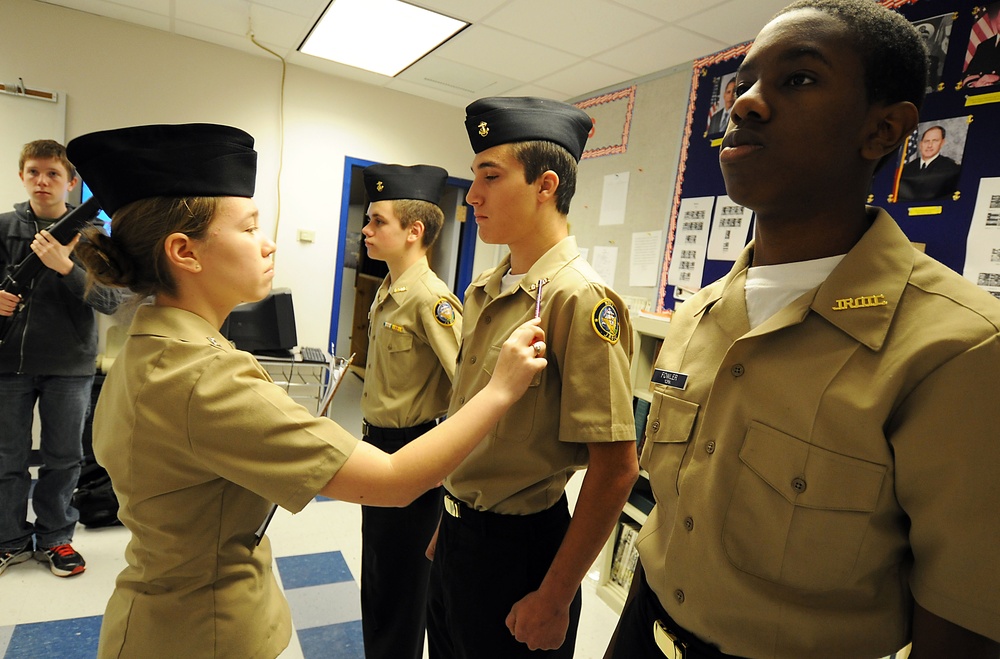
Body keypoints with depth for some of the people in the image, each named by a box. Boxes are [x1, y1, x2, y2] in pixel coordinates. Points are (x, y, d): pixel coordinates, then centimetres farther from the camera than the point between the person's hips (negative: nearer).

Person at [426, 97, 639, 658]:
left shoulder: (580, 298, -22)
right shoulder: (484, 292, 3)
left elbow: (615, 469, -22)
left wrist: (553, 599, -15)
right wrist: (447, 523, 15)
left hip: (516, 544, -7)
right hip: (457, 529, 7)